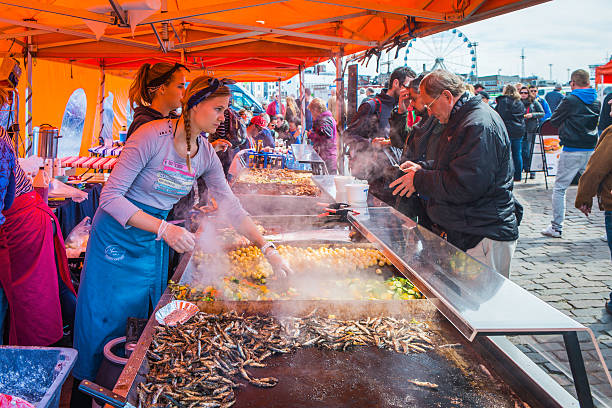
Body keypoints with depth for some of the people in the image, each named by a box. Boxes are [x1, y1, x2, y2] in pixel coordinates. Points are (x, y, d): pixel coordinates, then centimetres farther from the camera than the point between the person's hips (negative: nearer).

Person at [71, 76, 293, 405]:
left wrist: (268, 249, -5)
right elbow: (110, 196, -23)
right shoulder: (153, 135, -23)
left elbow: (232, 208, 1)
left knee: (148, 320, 13)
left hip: (155, 241, 6)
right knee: (104, 322, 3)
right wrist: (164, 229, -33)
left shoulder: (206, 154, -3)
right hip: (118, 234, -5)